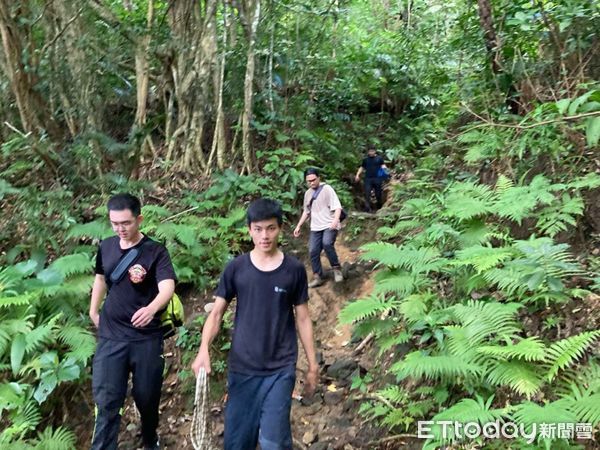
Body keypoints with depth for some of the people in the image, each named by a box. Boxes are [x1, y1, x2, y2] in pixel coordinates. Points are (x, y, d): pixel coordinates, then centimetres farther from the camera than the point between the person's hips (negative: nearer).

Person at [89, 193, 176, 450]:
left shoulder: (156, 252, -14)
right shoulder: (106, 247, 1)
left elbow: (168, 287, -30)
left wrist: (152, 308, -49)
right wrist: (93, 311, 20)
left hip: (146, 338, -2)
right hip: (110, 336, 3)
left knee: (147, 397, 14)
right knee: (106, 400, -1)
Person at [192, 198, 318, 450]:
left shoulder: (294, 270, -4)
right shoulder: (236, 268, -3)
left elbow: (302, 318, 3)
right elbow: (216, 313, -2)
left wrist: (312, 365, 5)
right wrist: (203, 350, -19)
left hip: (281, 369, -1)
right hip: (242, 367, 2)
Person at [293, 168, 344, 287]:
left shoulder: (327, 189, -8)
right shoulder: (308, 193, 13)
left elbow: (337, 206, -15)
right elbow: (306, 211, 25)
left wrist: (335, 220, -32)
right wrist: (299, 226, 20)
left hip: (329, 225, -6)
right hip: (315, 227, 6)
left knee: (327, 243, -31)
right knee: (313, 251, 0)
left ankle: (336, 268, -12)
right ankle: (318, 277, 14)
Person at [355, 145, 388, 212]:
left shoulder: (379, 158, 9)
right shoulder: (365, 160, 14)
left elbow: (383, 165, 9)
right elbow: (362, 168, 17)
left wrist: (384, 168, -14)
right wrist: (357, 175, 6)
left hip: (377, 178, -1)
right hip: (368, 178, 1)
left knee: (378, 194, 3)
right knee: (367, 194, -11)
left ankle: (379, 207, 22)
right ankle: (368, 208, -12)